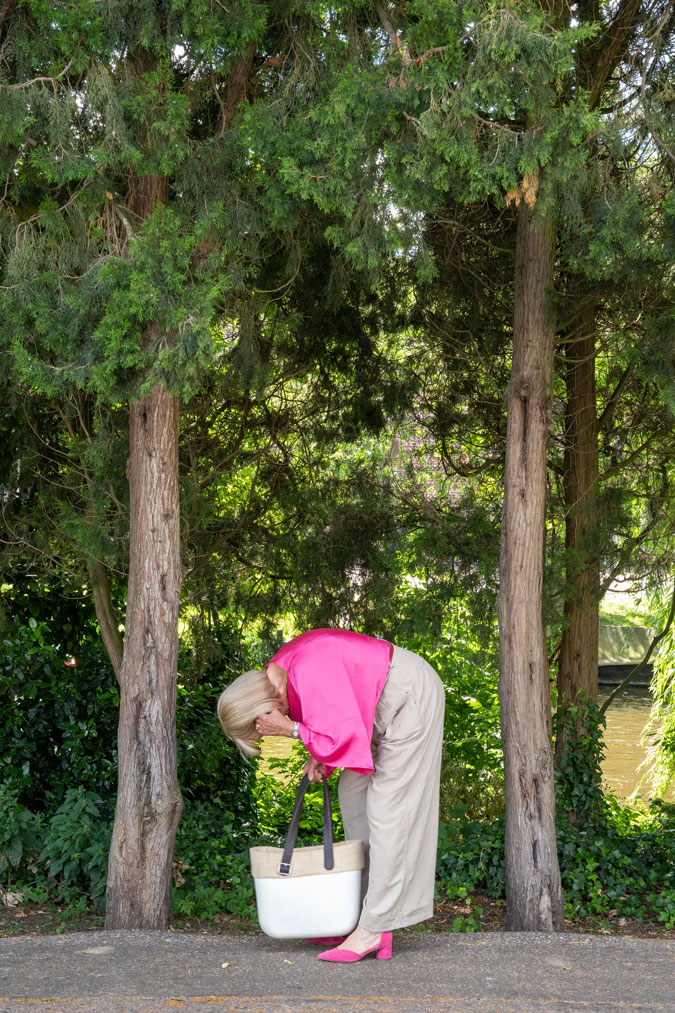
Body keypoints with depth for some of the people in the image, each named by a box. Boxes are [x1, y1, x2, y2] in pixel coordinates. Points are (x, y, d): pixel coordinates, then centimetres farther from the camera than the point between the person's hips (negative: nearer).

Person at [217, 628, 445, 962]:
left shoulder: (309, 674, -30)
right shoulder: (278, 672, 1)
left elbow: (345, 735, -28)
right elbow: (331, 717, 15)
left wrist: (291, 729, -22)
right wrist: (320, 758, 0)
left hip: (411, 695, -10)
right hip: (384, 704, 10)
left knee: (386, 808, -11)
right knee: (354, 796, 9)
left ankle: (374, 928, -11)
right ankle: (363, 913, 12)